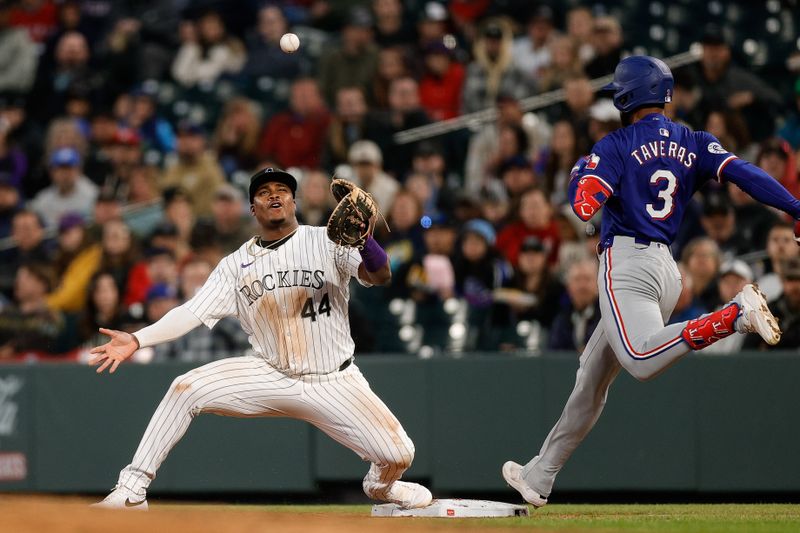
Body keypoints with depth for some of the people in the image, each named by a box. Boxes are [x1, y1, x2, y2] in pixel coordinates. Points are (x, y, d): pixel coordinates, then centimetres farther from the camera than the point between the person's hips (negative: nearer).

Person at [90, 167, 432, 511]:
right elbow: (193, 312, -2)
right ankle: (132, 490, -11)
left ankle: (380, 483, 25)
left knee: (398, 456, -16)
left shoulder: (327, 242, -5)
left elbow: (380, 276, -20)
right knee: (186, 388, -19)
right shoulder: (236, 264, 4)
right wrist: (137, 340, -16)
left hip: (334, 383, -2)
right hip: (271, 377, 2)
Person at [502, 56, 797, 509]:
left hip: (627, 262, -8)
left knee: (643, 360, -31)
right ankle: (540, 476, 18)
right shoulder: (694, 143, 13)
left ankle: (735, 314, -40)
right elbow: (743, 173, -2)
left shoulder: (616, 147, -2)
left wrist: (580, 170, 9)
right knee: (591, 382, 13)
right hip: (667, 268, 8)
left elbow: (584, 207, -12)